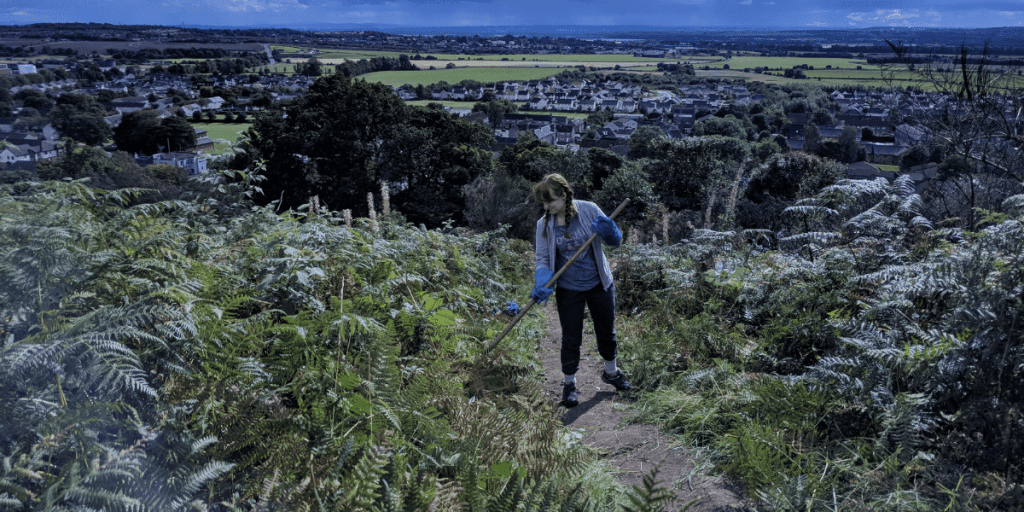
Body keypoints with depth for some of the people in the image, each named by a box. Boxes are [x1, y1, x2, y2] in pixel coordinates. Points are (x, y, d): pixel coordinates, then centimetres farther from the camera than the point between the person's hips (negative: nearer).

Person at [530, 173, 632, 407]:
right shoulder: (544, 225, -9)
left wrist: (608, 232, -27)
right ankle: (569, 384, 26)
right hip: (568, 290, -1)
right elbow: (543, 260, -4)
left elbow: (615, 241, -4)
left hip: (599, 284, 1)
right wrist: (542, 283, -23)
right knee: (571, 339, 6)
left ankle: (611, 372, 42)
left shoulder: (589, 210, -12)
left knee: (606, 331, 17)